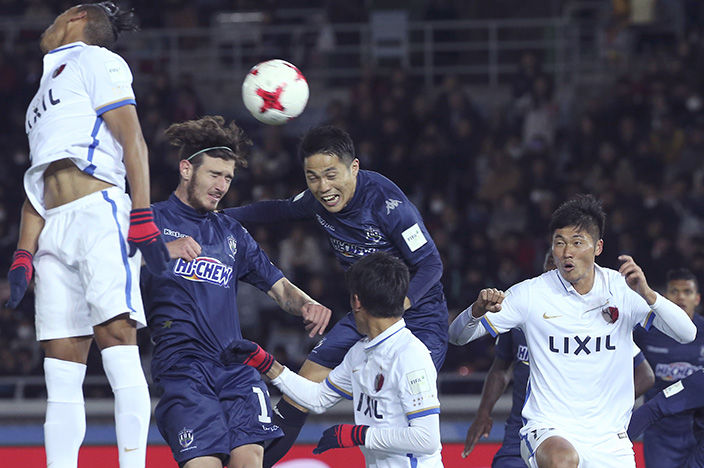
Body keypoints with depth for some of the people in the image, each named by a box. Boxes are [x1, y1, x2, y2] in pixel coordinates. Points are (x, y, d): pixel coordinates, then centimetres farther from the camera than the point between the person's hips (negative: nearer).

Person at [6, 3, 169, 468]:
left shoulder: (95, 61, 9)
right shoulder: (47, 86, 32)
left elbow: (133, 141, -3)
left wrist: (143, 217, -14)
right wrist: (23, 256, 17)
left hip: (99, 212, -8)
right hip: (54, 232, 8)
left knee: (116, 334, -20)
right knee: (61, 369, -2)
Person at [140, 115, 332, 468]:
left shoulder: (231, 233, 24)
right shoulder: (153, 221, 9)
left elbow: (278, 287, 24)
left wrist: (307, 305, 2)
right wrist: (161, 251, -19)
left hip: (237, 368, 4)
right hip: (182, 367, -4)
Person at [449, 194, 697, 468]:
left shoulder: (623, 290, -1)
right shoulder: (531, 294, -4)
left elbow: (687, 334, -9)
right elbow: (457, 336, -2)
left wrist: (647, 295, -26)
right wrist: (478, 310, -25)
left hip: (609, 441, 3)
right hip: (548, 432, -3)